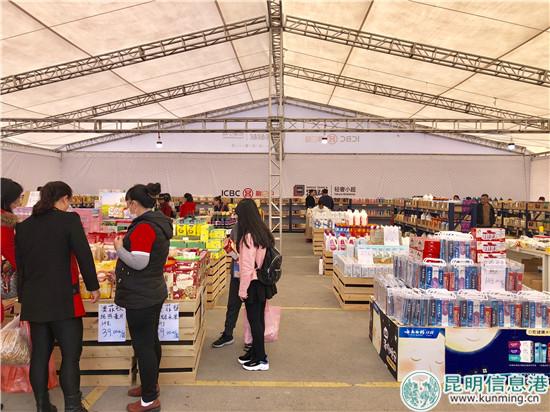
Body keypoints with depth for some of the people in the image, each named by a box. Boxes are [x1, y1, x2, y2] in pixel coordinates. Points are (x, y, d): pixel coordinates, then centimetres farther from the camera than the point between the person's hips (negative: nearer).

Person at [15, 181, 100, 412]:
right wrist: (93, 286, 1)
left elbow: (19, 265, 13)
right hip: (63, 299, -6)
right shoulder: (69, 219, -8)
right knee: (71, 354, 2)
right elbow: (84, 255, -10)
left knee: (39, 354, 13)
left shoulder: (23, 226, 9)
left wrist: (23, 298, 21)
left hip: (34, 300, 6)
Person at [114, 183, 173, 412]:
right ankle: (151, 384, 37)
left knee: (142, 345, 1)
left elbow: (138, 262, -26)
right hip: (153, 293, 10)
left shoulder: (144, 227, -21)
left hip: (140, 297, -10)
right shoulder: (159, 223, 9)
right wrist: (121, 272, 22)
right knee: (151, 341, 20)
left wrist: (119, 247, -10)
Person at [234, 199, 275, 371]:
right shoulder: (263, 232, 4)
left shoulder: (248, 236, -21)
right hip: (263, 283, 8)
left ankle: (261, 360, 14)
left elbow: (247, 267, -20)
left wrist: (242, 290, -13)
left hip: (253, 284, -8)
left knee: (254, 321, 3)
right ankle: (255, 351, 32)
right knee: (259, 319, 17)